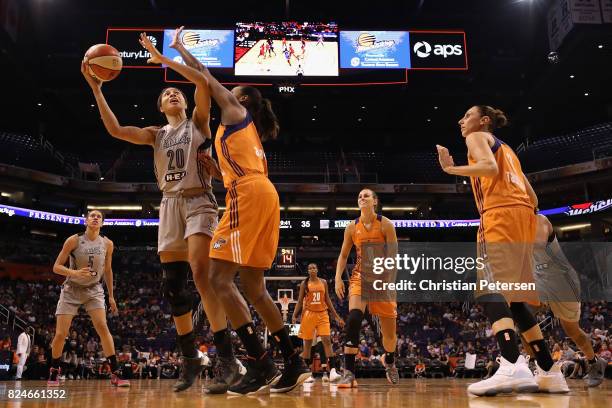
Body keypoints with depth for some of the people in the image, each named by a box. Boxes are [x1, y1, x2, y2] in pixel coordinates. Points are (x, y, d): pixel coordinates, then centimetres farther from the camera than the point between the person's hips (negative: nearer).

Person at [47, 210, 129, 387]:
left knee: (102, 327, -17)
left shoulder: (107, 244, -6)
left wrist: (111, 296, 9)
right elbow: (56, 267, -11)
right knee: (60, 333, -5)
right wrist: (75, 273, -31)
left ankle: (115, 373, -16)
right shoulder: (74, 240, -14)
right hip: (71, 290, -1)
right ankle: (54, 372, 20)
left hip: (94, 290, 1)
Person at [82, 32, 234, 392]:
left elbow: (203, 82, -5)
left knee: (200, 272, -25)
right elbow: (116, 130, 8)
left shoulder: (198, 121, 10)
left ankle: (226, 354, -21)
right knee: (173, 285, 0)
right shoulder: (156, 134, 20)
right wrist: (96, 89, 8)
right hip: (170, 205, 5)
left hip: (198, 201, -5)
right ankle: (191, 360, 11)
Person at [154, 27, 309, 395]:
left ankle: (261, 364, -16)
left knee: (220, 277, -11)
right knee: (253, 284, 9)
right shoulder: (247, 129, 32)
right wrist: (213, 168, 28)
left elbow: (205, 75, 15)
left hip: (250, 195, -9)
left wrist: (177, 47, 28)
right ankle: (294, 363, 9)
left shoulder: (234, 111, 11)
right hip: (263, 195, 9)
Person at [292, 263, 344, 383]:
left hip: (322, 314, 1)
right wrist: (294, 316, -9)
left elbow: (327, 300, 11)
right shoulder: (304, 283, 3)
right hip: (309, 314, -1)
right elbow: (300, 301, 4)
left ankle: (332, 371, -19)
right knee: (307, 343, 5)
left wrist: (336, 317, 7)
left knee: (327, 340, -13)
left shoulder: (323, 282, 7)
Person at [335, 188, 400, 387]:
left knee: (389, 329, 8)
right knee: (353, 317, -26)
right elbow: (343, 255, 9)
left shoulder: (385, 224, -7)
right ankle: (349, 372, -23)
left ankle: (390, 363, 41)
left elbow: (393, 255, -10)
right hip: (360, 276, 1)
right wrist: (338, 278, -3)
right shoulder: (352, 227, 1)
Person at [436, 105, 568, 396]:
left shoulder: (477, 137, 10)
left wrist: (450, 169, -7)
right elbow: (532, 197, 26)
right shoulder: (506, 149, 33)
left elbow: (490, 167, -13)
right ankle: (550, 372, 8)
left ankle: (513, 367, -38)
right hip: (523, 215, 9)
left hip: (501, 214, -9)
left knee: (490, 287, -20)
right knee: (512, 298, 10)